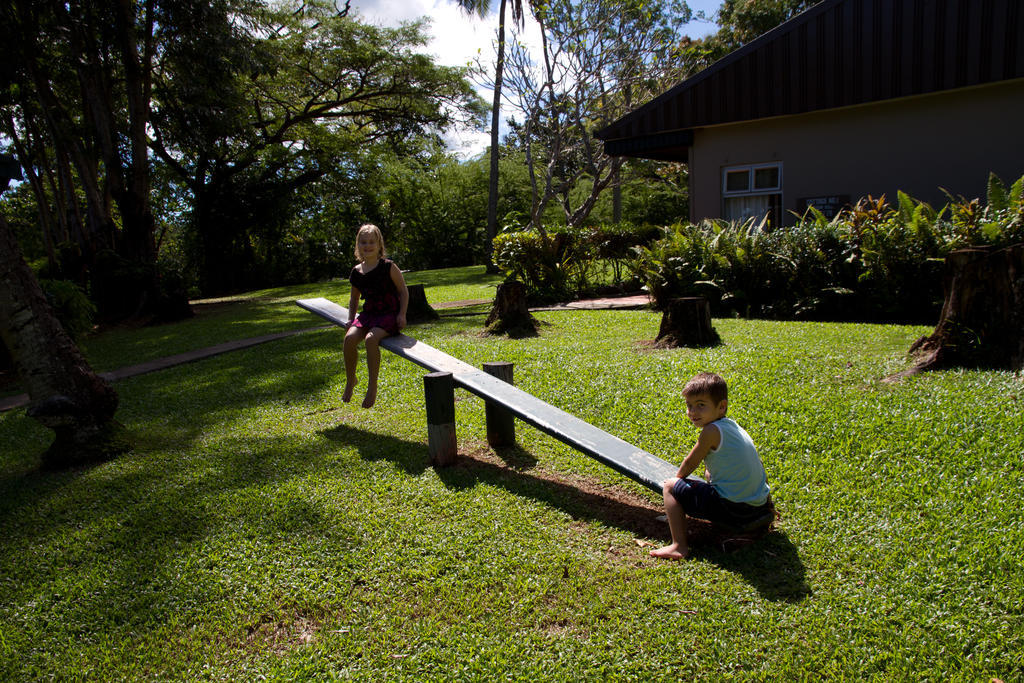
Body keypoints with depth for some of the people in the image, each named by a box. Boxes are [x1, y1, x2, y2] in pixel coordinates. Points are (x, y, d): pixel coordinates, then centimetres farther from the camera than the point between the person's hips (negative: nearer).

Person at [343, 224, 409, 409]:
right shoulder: (357, 272, 10)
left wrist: (402, 315, -10)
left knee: (371, 339, -32)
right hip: (368, 314, 5)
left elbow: (403, 291, 0)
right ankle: (350, 380, 0)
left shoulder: (388, 266, -5)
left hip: (389, 314, -5)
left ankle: (372, 387, -20)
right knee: (349, 338, -22)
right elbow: (354, 298, 24)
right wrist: (351, 319, 11)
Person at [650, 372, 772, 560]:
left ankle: (679, 546, -7)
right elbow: (759, 470, 18)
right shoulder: (736, 427, 9)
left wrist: (677, 478, 18)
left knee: (670, 487, 0)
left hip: (732, 510, -9)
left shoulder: (712, 431, -14)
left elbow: (690, 463, -2)